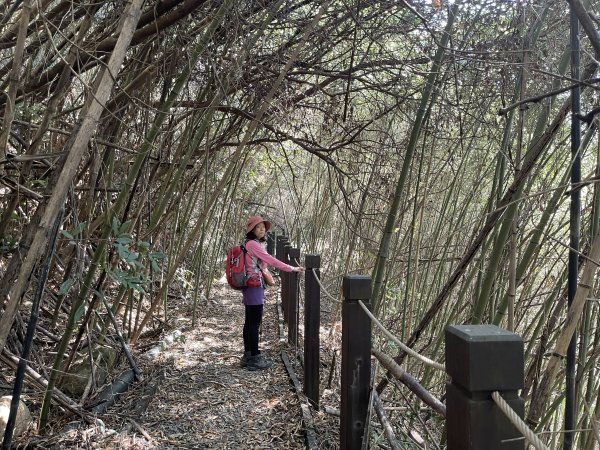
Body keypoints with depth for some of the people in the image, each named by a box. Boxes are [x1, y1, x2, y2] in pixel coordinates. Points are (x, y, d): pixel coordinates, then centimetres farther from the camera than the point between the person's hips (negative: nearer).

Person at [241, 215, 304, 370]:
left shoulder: (258, 243, 16)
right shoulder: (252, 244, -14)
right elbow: (270, 259, -18)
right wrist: (291, 269, -17)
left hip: (252, 286, 10)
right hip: (254, 286, -10)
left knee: (249, 322, 13)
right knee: (255, 322, -5)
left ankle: (248, 356, 21)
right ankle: (254, 359, 2)